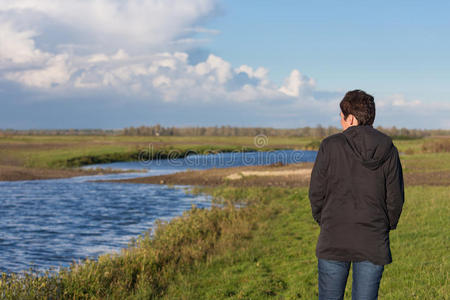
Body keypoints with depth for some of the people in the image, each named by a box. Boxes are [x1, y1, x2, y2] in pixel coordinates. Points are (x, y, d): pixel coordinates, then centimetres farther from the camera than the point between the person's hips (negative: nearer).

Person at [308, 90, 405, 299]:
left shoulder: (330, 146, -7)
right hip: (373, 243, 2)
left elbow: (316, 192, -5)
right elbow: (395, 197, 1)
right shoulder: (388, 150, -1)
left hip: (334, 240, -2)